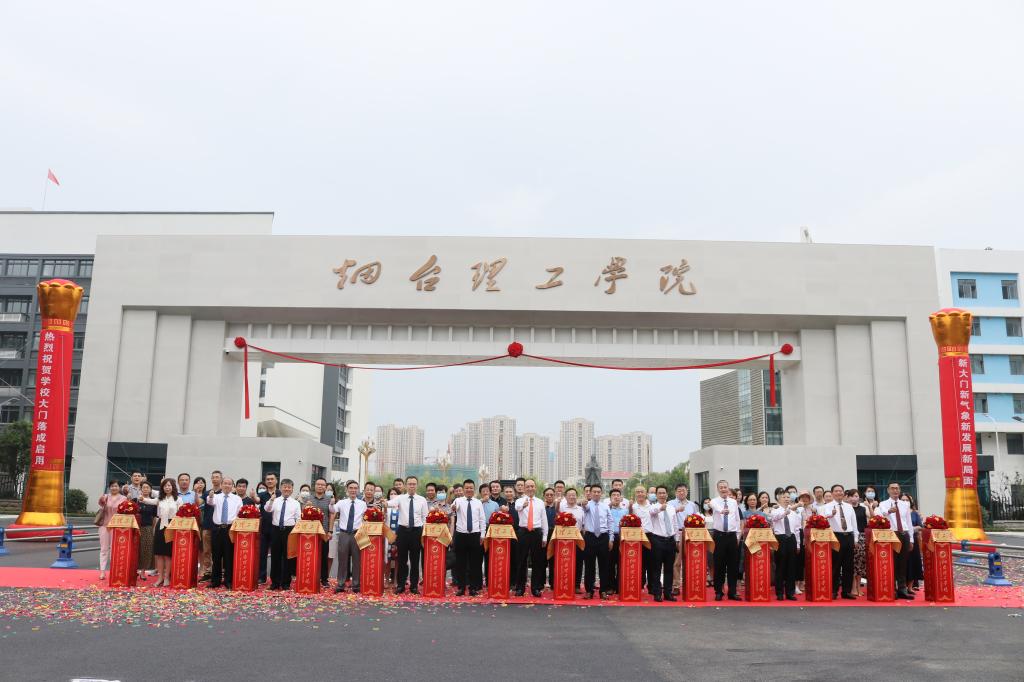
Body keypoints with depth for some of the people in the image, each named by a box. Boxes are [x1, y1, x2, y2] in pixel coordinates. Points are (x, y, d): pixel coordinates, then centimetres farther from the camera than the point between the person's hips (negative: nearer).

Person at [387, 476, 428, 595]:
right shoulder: (400, 498, -1)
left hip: (417, 531, 1)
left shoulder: (422, 500, 3)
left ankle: (414, 586, 15)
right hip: (403, 530, -1)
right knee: (402, 559, 5)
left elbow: (425, 517, 6)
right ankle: (400, 585, 15)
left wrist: (423, 533, 0)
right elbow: (391, 503, -22)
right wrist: (385, 503, -45)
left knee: (415, 559, 6)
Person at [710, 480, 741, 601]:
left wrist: (738, 535, 8)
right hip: (719, 535, -3)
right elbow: (717, 508, -28)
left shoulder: (734, 502, 9)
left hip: (732, 536, 3)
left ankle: (732, 592, 14)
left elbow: (737, 519, 13)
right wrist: (722, 511, -51)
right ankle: (718, 592, 11)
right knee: (719, 564, 1)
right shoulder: (714, 501, -3)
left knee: (733, 564, 5)